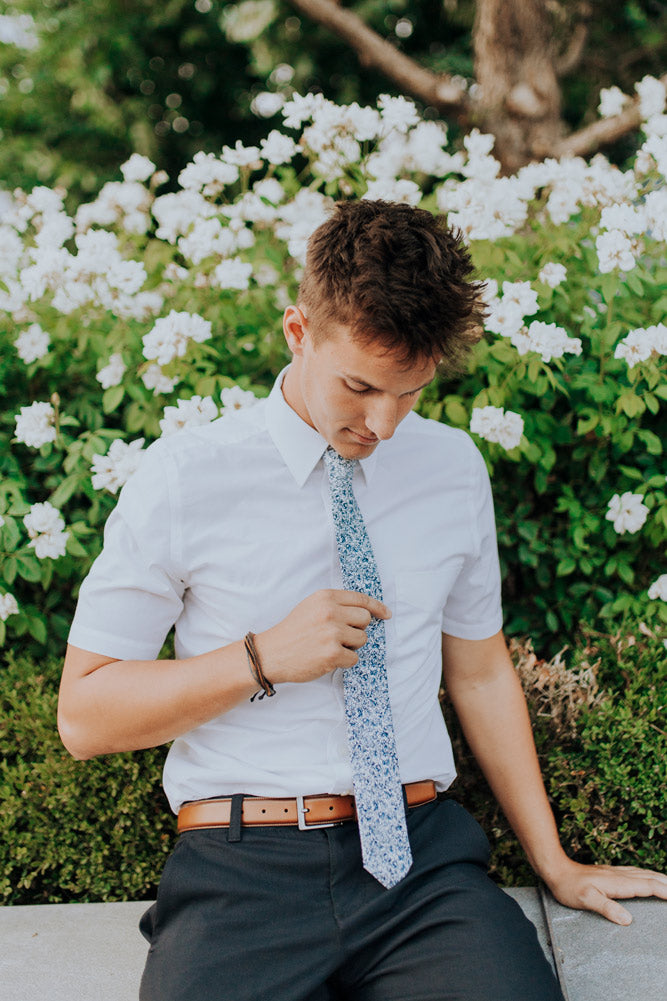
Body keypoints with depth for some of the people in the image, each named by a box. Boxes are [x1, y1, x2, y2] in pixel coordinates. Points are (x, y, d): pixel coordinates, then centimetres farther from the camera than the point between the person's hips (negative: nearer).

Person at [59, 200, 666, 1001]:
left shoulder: (454, 469, 10)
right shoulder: (185, 478, -2)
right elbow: (84, 714, 0)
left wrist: (553, 862, 17)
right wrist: (263, 659, -12)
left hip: (423, 855, 3)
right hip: (243, 873, -2)